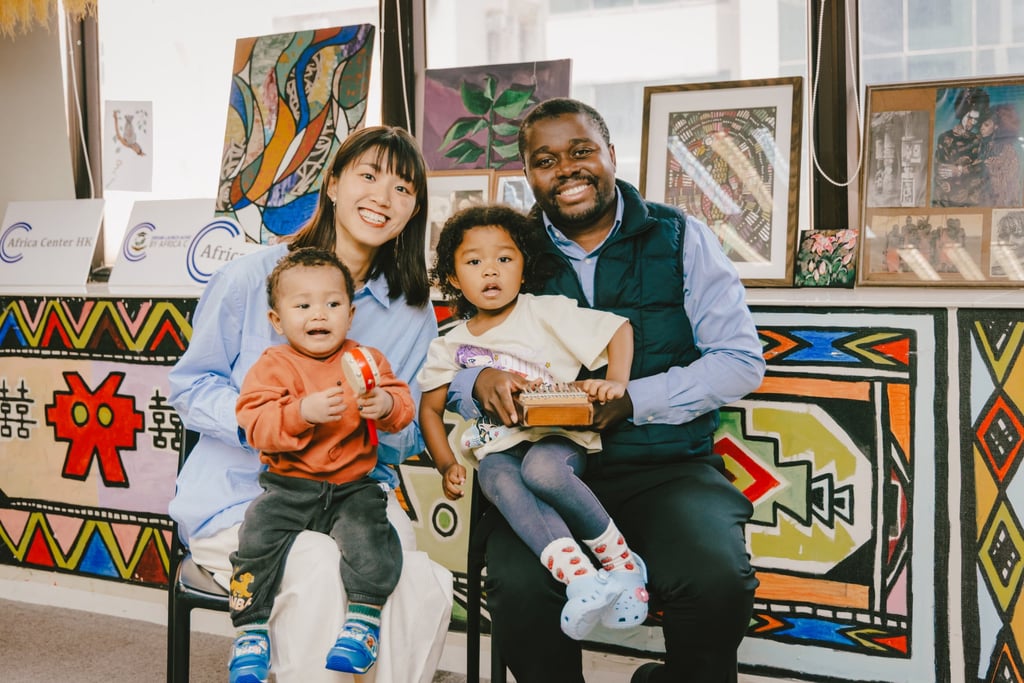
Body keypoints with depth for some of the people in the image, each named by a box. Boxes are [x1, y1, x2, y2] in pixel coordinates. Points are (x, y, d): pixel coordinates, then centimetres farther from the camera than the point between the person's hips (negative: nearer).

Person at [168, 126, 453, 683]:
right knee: (319, 572, -33)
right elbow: (188, 385, 1)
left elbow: (407, 441, 11)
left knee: (421, 586, -27)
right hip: (240, 492, -2)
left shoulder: (415, 313, 6)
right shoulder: (253, 275, -4)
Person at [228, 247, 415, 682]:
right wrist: (302, 413, -28)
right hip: (289, 487, 0)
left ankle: (364, 620, -12)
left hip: (353, 486, 1)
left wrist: (386, 405, -21)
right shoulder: (273, 366, 0)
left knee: (368, 535, -26)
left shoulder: (366, 361, 9)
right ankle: (251, 631, -5)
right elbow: (254, 423, -12)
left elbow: (403, 404, 3)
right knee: (258, 537, -21)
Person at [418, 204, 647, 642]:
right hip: (496, 450, 3)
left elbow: (619, 328, 0)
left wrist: (617, 382, -16)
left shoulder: (547, 314, 2)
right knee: (503, 484, -34)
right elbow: (430, 409, 18)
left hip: (558, 436, -2)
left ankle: (620, 561, -20)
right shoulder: (449, 347, 13)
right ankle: (580, 578, -44)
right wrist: (446, 466, 5)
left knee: (541, 469, -37)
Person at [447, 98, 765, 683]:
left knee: (716, 580, -28)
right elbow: (452, 382, 10)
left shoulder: (680, 238, 5)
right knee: (519, 587, -28)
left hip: (667, 467, 0)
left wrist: (630, 400, -15)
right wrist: (481, 382, -16)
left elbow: (741, 361, -1)